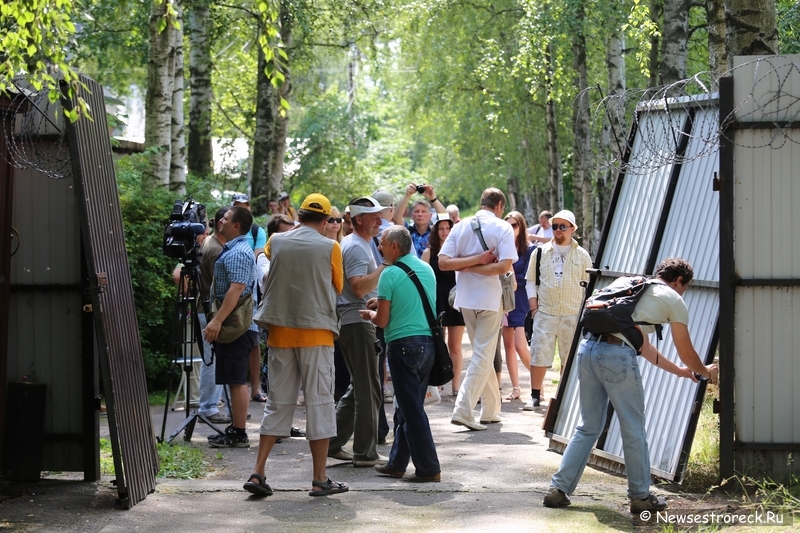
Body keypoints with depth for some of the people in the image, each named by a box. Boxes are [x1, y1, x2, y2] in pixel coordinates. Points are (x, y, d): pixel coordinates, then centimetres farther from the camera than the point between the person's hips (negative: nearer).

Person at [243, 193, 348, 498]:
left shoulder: (276, 242, 2)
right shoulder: (330, 248, -6)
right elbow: (337, 288, 5)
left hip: (280, 331, 4)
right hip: (316, 332, -4)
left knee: (278, 402, 11)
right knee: (319, 402, 2)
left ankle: (258, 473, 6)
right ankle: (320, 479, 4)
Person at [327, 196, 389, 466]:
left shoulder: (355, 244, 19)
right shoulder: (356, 247, -14)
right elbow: (359, 287, -25)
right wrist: (384, 266, -23)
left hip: (352, 322, 11)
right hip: (357, 321, -11)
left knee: (359, 387, 16)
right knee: (368, 390, -6)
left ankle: (332, 443, 18)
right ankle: (365, 452, -1)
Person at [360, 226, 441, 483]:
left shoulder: (390, 274, -10)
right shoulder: (426, 269, 10)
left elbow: (382, 321, -9)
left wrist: (370, 313, 12)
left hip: (403, 344, -7)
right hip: (430, 342, 7)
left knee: (412, 409, -2)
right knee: (408, 406, 15)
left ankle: (429, 468, -2)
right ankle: (397, 463, 23)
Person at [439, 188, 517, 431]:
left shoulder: (460, 226, 5)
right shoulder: (502, 228, -6)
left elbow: (443, 262, -4)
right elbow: (504, 266, -18)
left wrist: (470, 261, -6)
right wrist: (477, 265, -9)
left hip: (465, 299, 5)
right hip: (490, 299, -5)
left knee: (482, 353, 17)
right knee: (483, 355, -1)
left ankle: (491, 409, 22)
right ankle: (463, 409, -12)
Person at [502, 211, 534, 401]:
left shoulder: (530, 250, -4)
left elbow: (526, 278, -7)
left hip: (522, 303, -5)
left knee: (520, 346, -12)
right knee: (508, 345, 6)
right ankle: (515, 388, 12)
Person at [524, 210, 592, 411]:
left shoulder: (582, 255, 6)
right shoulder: (541, 252, 7)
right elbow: (530, 280, 9)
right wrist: (533, 307, 0)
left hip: (572, 315, 0)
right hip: (545, 313, 0)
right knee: (539, 356, -3)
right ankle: (535, 396, 6)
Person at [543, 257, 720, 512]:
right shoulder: (673, 300, 10)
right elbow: (687, 353, 18)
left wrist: (678, 370, 45)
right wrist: (706, 372, 39)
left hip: (587, 348, 7)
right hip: (617, 356, -7)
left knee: (588, 427, 17)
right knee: (633, 430, 8)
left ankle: (558, 489, 13)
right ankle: (641, 497, 18)